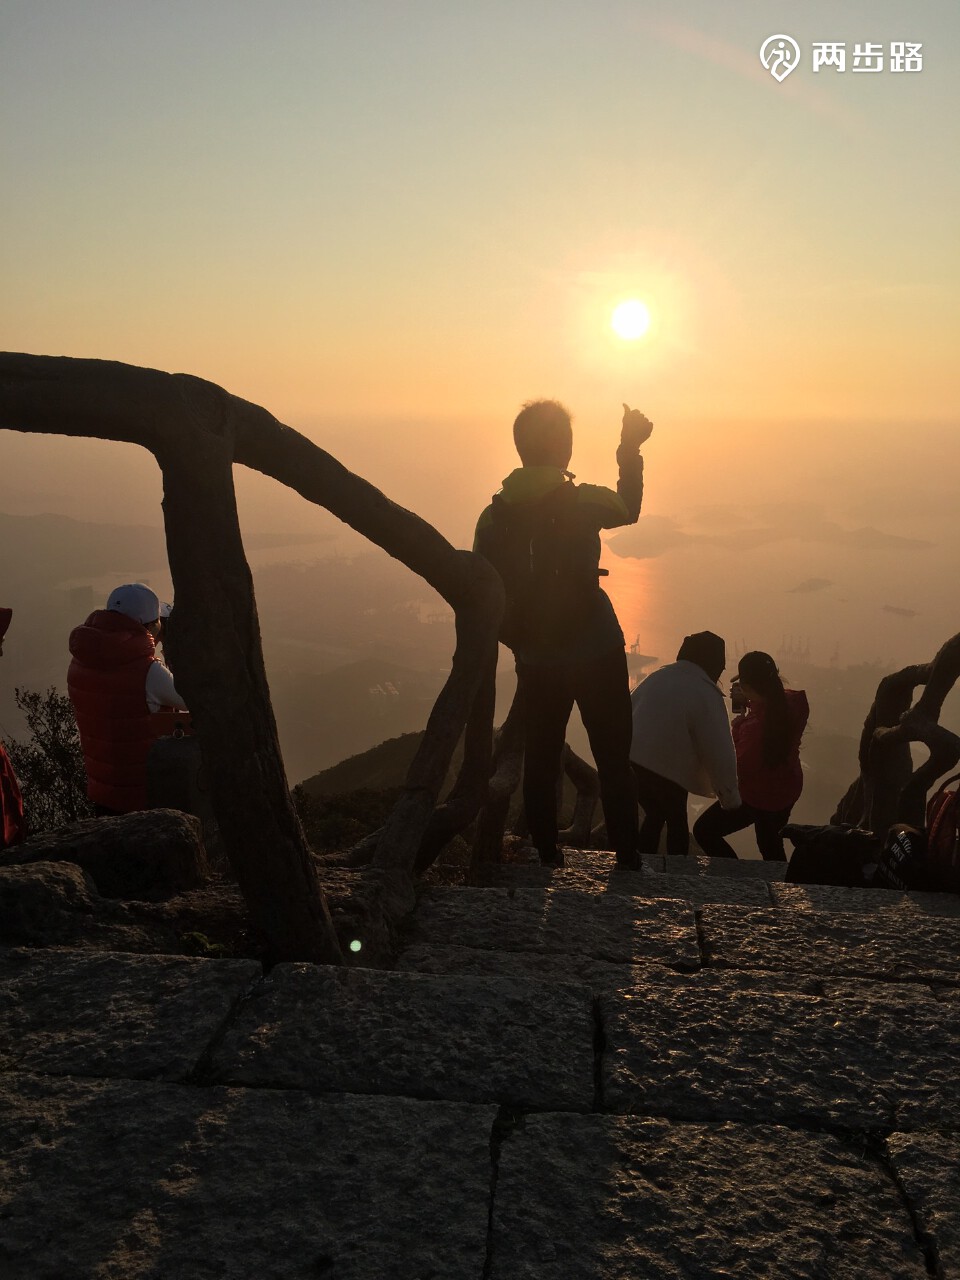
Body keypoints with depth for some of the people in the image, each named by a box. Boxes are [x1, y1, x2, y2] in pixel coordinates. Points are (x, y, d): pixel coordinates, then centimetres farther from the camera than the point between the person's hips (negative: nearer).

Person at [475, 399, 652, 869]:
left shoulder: (494, 516, -2)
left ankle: (546, 857, 20)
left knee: (540, 760, 13)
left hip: (535, 660, 3)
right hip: (597, 654, -2)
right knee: (613, 760, 8)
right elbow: (628, 508, 13)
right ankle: (627, 857, 12)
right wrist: (631, 448, 22)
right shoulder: (582, 501, -9)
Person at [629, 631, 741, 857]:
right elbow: (718, 751, -9)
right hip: (666, 769, -5)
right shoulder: (706, 694, -8)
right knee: (677, 823, 15)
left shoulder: (657, 677, 10)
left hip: (631, 759, 6)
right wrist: (730, 797, -2)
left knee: (654, 815, 24)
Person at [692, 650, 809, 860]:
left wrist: (736, 729, -14)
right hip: (787, 791, 8)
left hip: (757, 797, -8)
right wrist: (747, 701, -3)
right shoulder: (794, 701, -13)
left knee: (704, 831, 6)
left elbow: (740, 767, -23)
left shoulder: (754, 726, -36)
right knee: (771, 847, 28)